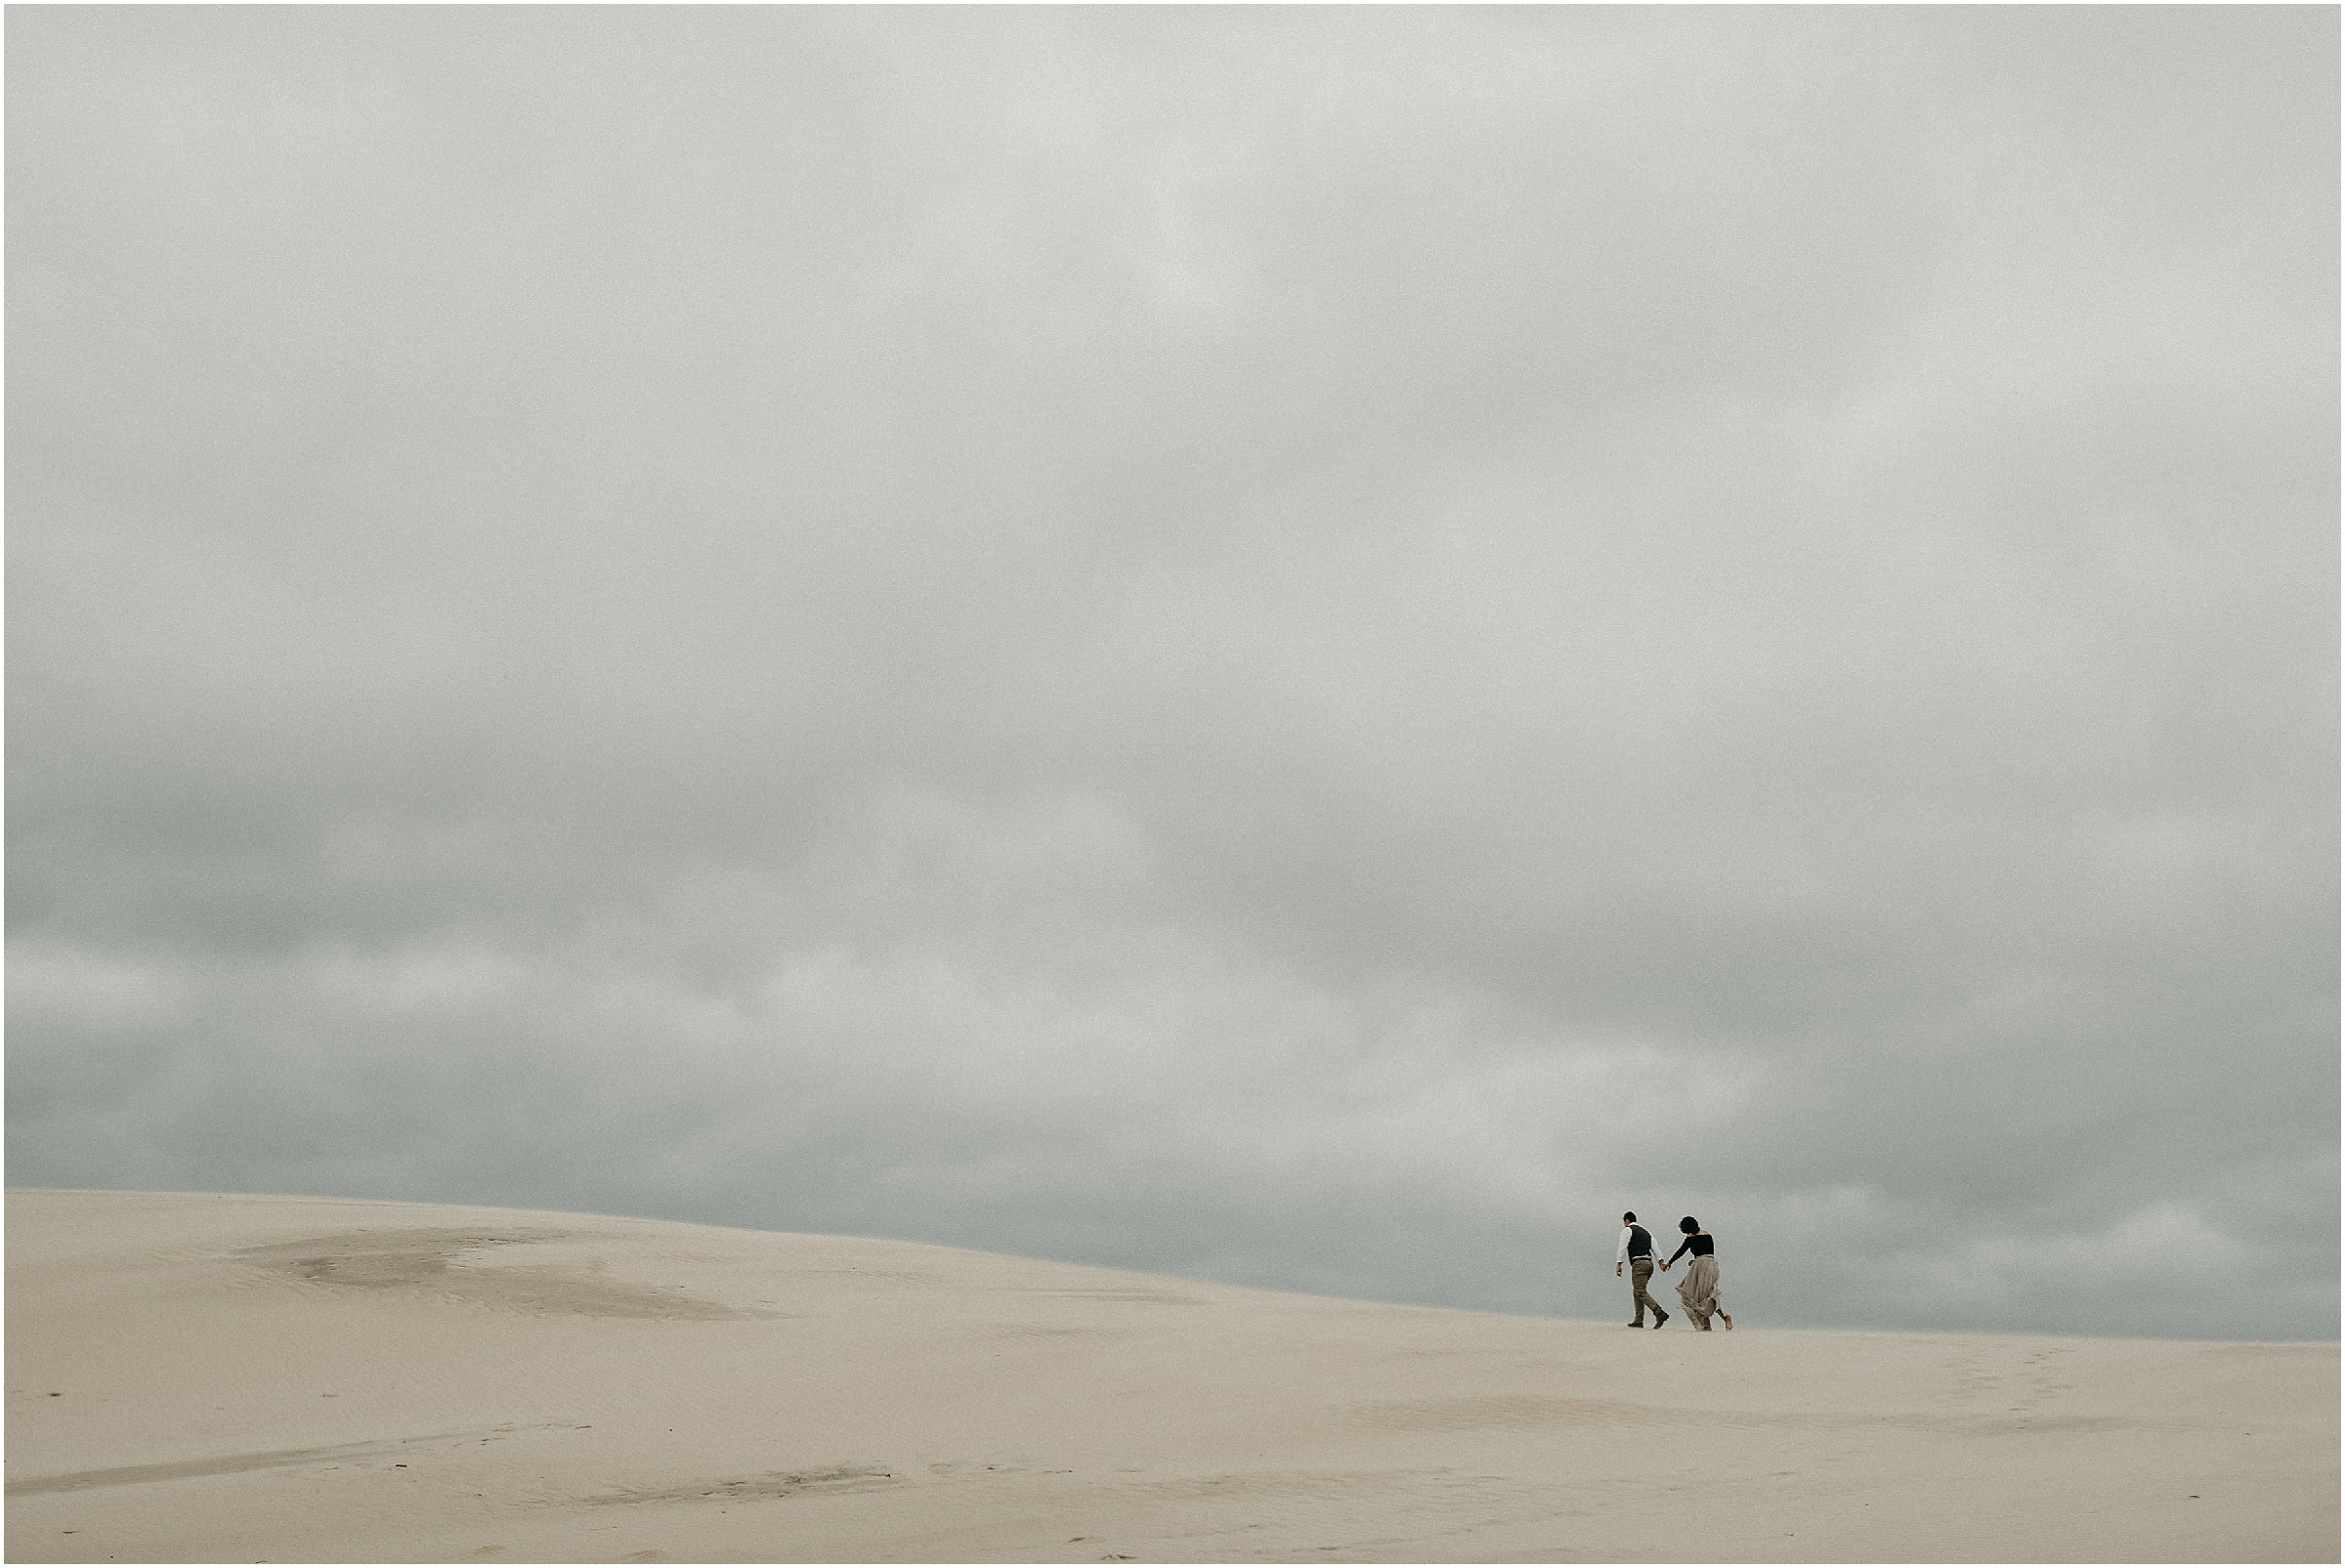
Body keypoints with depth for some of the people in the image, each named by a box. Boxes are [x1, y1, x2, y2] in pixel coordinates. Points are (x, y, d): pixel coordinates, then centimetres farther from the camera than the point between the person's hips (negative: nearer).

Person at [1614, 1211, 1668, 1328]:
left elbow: (1623, 1248, -7)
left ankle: (1660, 1313, -29)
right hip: (1649, 1263, 8)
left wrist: (1619, 1265, -7)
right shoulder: (1646, 1232, 24)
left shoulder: (1627, 1230, 3)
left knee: (1641, 1292, -13)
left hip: (1638, 1264, -8)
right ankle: (1638, 1321, 11)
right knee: (1637, 1292, 14)